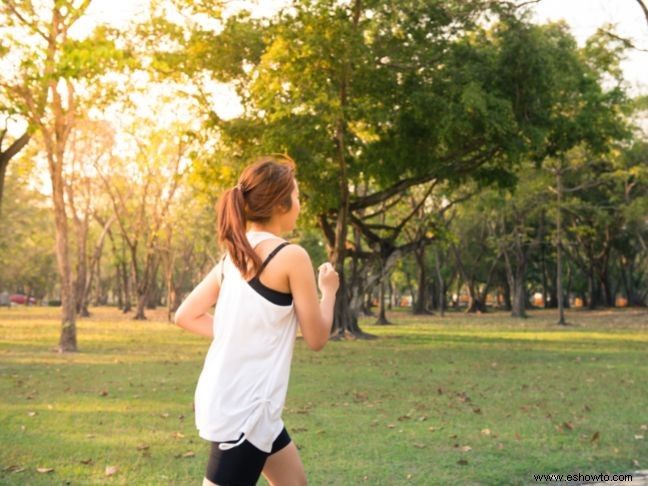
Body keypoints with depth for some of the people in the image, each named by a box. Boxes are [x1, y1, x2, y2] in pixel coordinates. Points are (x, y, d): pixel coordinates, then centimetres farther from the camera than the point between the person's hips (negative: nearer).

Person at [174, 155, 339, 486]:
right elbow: (316, 338, -7)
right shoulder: (291, 256, -14)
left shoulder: (234, 254, 8)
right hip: (243, 407, -9)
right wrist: (329, 290, 9)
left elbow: (186, 316, 11)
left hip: (226, 398, 9)